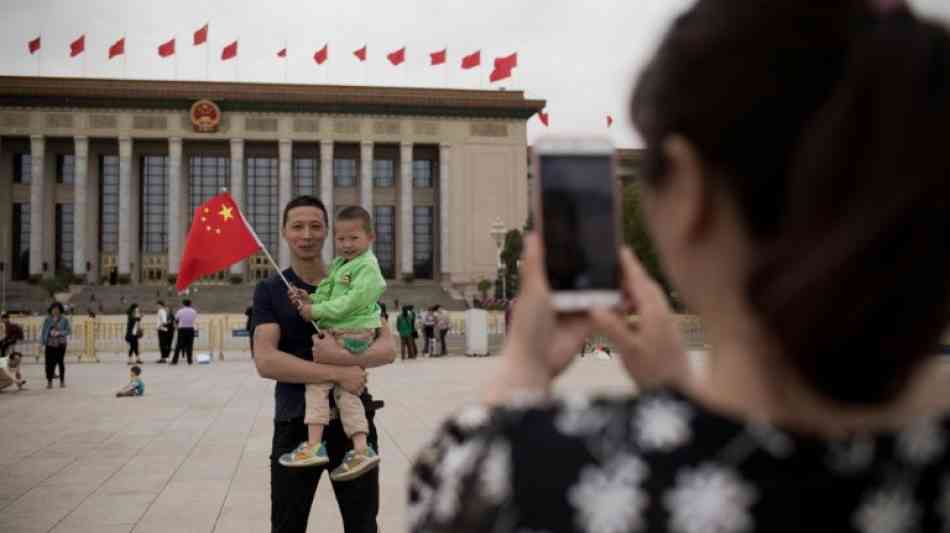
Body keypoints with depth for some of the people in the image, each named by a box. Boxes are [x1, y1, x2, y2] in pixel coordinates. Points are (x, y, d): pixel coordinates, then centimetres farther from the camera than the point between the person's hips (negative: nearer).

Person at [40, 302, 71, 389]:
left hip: (60, 344, -1)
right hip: (50, 344, 1)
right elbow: (43, 332, 7)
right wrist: (43, 344, 2)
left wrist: (59, 333, -16)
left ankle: (62, 381, 12)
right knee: (49, 363, -4)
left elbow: (69, 331, -2)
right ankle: (49, 382, 5)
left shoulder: (64, 320, 2)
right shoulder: (47, 320, 6)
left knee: (61, 362, 2)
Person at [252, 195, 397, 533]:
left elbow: (388, 349, -5)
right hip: (295, 425, -1)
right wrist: (337, 374, -21)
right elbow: (266, 362, -14)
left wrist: (342, 357, -24)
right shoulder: (269, 291, 0)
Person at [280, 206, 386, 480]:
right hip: (333, 332, 10)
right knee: (344, 389, 9)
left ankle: (314, 445, -10)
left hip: (350, 334, -10)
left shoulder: (367, 266, -11)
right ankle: (361, 449, 11)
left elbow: (351, 302, -21)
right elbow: (327, 297, 19)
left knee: (317, 380, -12)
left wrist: (316, 311, -18)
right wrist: (310, 300, -1)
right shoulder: (338, 264, 18)